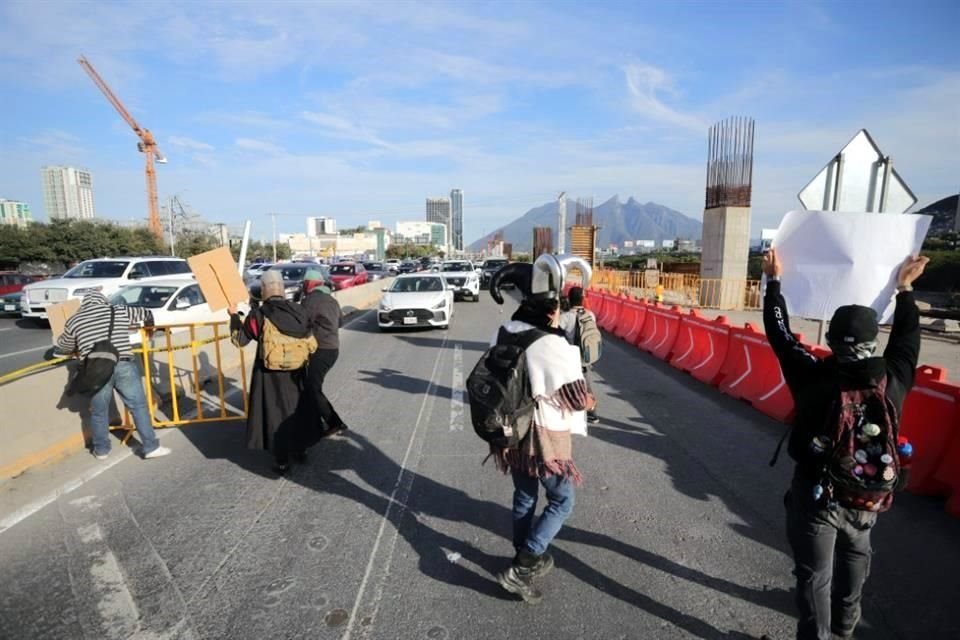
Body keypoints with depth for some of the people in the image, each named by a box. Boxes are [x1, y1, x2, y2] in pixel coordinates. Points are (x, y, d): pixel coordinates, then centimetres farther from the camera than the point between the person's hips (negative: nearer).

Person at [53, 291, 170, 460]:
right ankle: (150, 447, 6)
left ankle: (101, 450, 31)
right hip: (124, 365, -1)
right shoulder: (120, 311, 14)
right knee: (139, 406, 5)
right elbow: (146, 314, 28)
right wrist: (148, 324, 50)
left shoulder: (74, 321, 15)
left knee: (99, 412, 17)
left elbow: (62, 348, 27)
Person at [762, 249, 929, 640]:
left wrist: (774, 281, -3)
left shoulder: (814, 377, -23)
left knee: (814, 573, 9)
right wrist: (905, 289, 17)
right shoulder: (894, 380, -14)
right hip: (866, 498, 5)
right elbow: (907, 338, 5)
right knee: (854, 560, 29)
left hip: (816, 495, -5)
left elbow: (780, 335, -14)